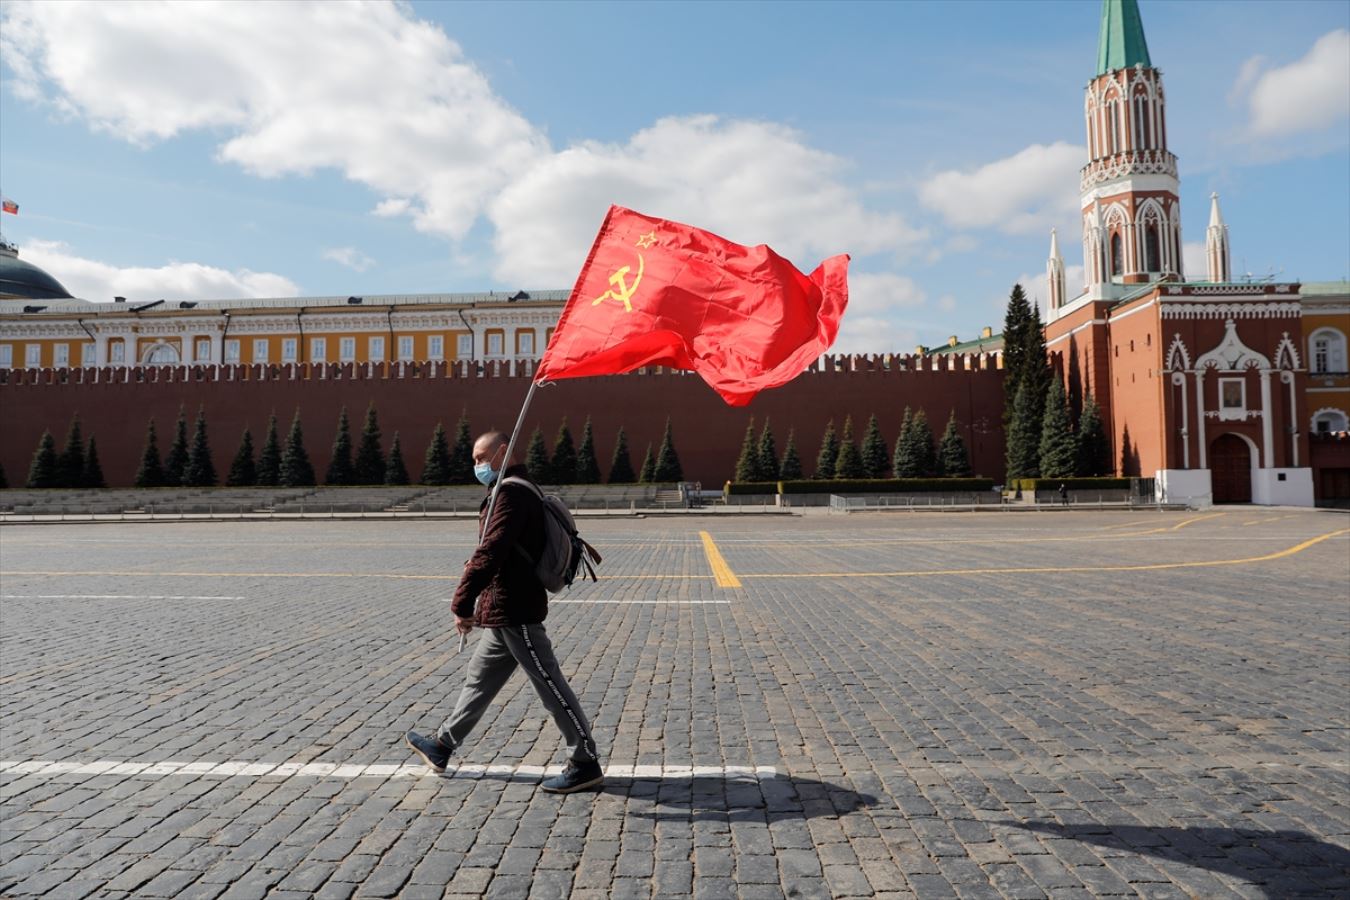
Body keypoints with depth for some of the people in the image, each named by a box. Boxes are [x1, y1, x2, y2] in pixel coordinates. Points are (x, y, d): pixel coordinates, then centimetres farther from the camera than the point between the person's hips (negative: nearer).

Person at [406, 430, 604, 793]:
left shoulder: (512, 492, -16)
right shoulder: (515, 489, 17)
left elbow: (490, 552, -25)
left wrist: (462, 603, -23)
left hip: (514, 613, -11)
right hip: (504, 613, 11)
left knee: (551, 687, -3)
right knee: (479, 680, 21)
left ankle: (585, 764, 6)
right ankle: (443, 746, 36)